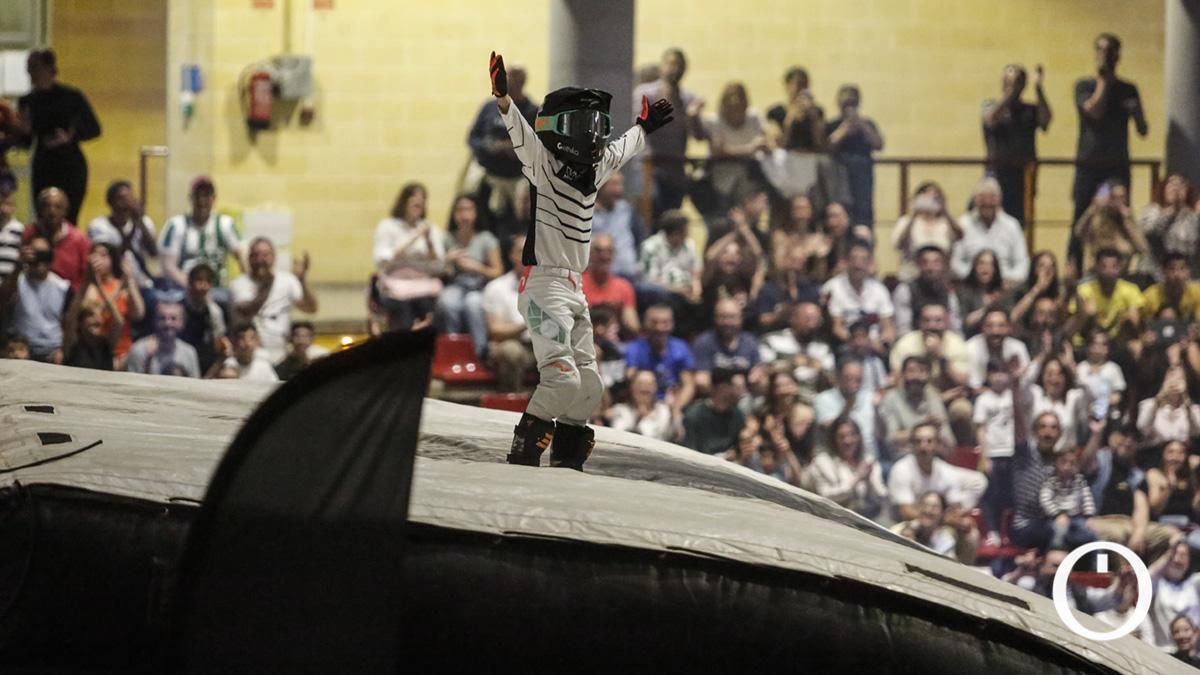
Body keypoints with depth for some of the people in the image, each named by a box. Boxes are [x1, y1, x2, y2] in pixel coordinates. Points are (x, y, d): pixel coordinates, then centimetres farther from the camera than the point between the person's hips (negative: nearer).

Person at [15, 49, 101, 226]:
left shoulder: (71, 97, -5)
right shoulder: (27, 102, 4)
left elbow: (94, 129, -1)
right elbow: (26, 143, 10)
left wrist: (70, 136, -17)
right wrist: (25, 131, -12)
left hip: (71, 167, -3)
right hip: (43, 169, 3)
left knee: (68, 221, -9)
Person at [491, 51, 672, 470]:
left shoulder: (594, 169, 15)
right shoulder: (544, 165, -7)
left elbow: (619, 151, 37)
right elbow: (522, 136, -26)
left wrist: (644, 129, 53)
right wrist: (503, 99, -44)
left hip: (575, 289, 9)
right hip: (544, 283, -9)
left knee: (589, 386, 9)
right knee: (562, 378, -20)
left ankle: (566, 461, 20)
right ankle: (522, 461, -15)